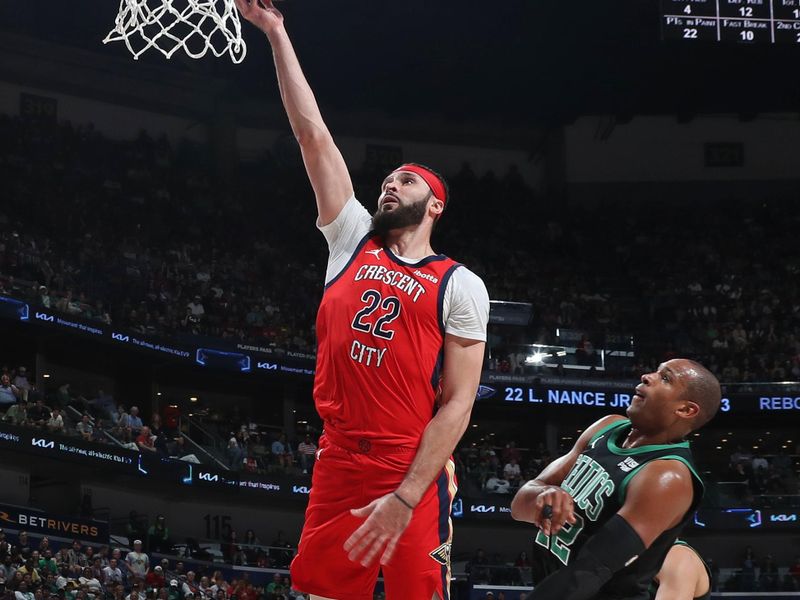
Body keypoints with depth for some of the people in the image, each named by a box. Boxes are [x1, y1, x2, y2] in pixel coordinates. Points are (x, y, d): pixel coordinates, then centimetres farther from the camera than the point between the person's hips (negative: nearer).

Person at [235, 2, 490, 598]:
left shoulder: (460, 285, 3)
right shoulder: (353, 242, 15)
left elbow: (458, 403, -5)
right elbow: (313, 133, 13)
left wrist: (406, 496, -16)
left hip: (415, 475, -4)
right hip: (337, 465, 4)